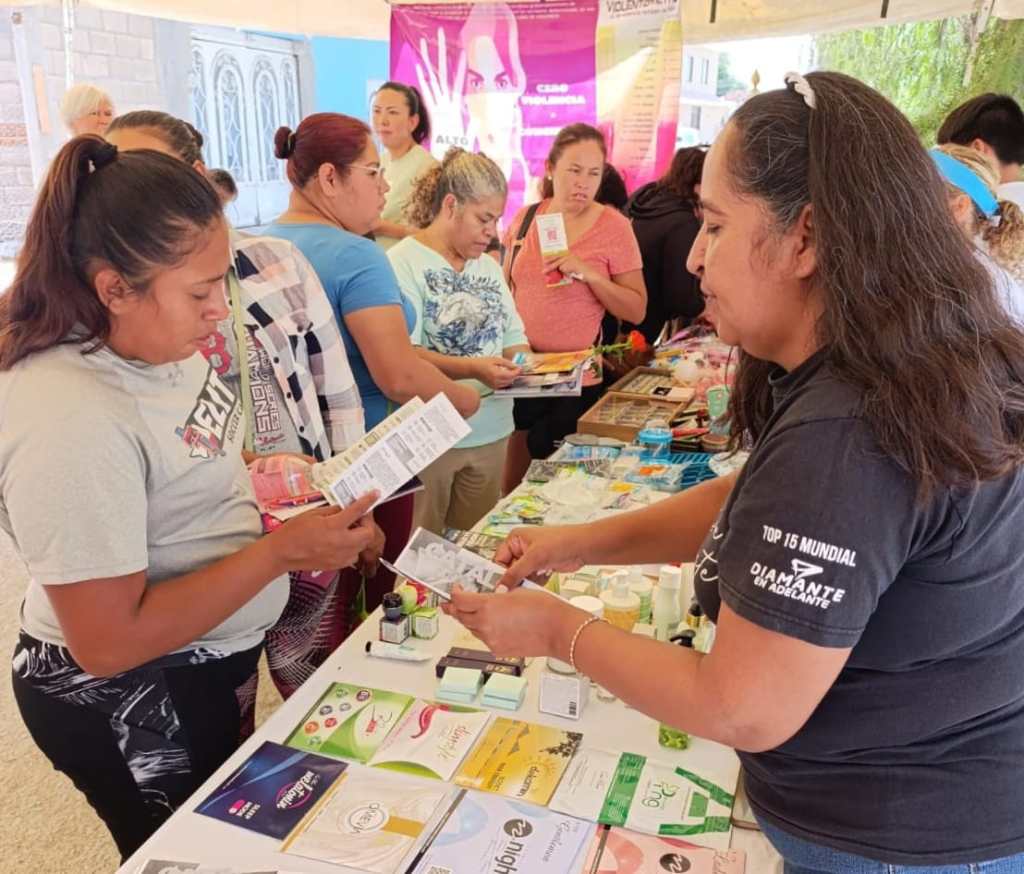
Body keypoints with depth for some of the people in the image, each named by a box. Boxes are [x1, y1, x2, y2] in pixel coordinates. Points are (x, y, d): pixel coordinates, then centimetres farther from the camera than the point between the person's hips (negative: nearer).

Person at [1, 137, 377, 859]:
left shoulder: (152, 343, -6)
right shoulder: (69, 420, -32)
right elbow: (108, 643, -30)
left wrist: (253, 484, -5)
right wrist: (283, 549, -29)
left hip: (214, 664, 8)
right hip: (136, 707, -8)